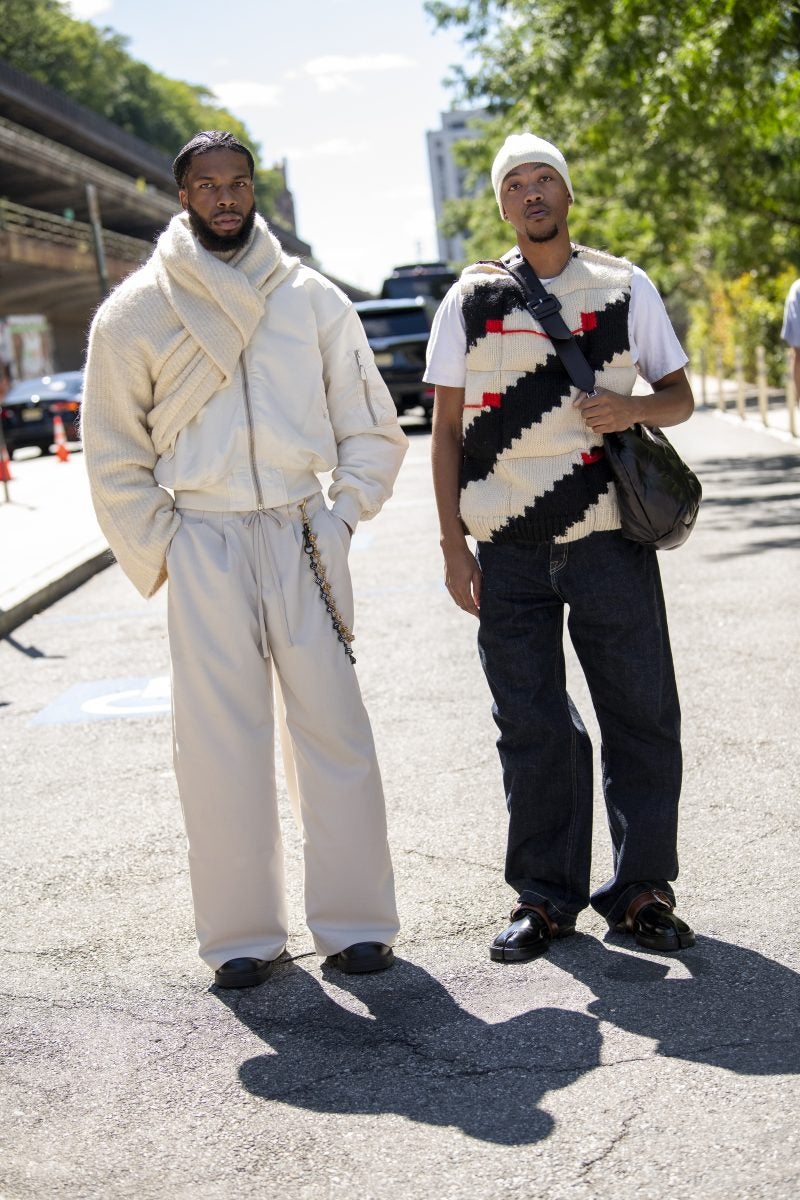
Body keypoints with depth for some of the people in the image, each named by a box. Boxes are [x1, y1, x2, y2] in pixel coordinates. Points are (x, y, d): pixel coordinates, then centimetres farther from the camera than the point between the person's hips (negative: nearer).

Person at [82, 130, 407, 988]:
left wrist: (343, 515, 2)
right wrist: (156, 551, 1)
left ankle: (354, 923, 10)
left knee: (333, 729, 0)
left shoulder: (312, 300, 7)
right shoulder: (136, 312, 3)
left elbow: (372, 428, 13)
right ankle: (242, 934, 10)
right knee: (220, 741, 0)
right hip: (202, 547, -1)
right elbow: (113, 451, 8)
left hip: (304, 540, 1)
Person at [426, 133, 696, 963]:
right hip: (508, 550, 0)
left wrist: (634, 408, -12)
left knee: (640, 714, 2)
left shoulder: (624, 287, 7)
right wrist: (453, 546, 1)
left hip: (610, 537, 0)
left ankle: (641, 888, 15)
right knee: (531, 725, 4)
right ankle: (546, 895, 16)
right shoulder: (471, 298, 7)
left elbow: (680, 396, 12)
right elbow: (447, 429, 8)